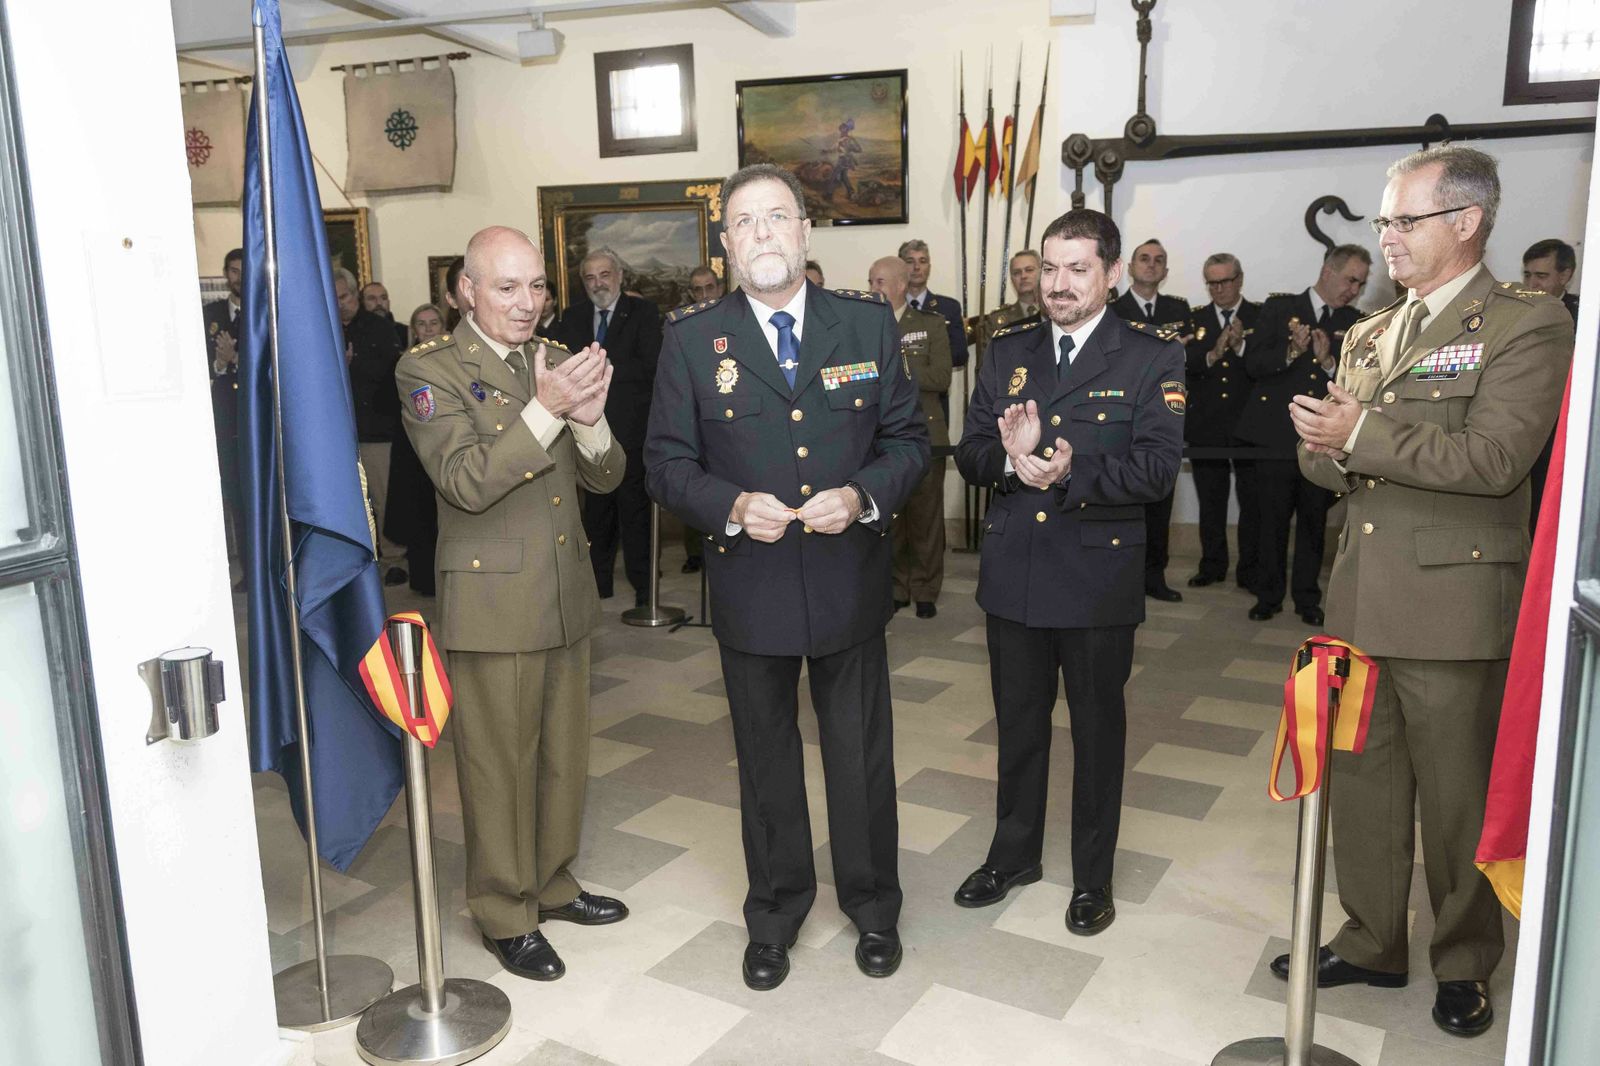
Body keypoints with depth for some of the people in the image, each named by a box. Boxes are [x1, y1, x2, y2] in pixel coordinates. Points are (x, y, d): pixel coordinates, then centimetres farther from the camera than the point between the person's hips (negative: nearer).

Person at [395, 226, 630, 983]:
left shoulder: (554, 360, 9)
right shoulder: (429, 371, -9)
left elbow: (605, 477, 5)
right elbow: (466, 483, -20)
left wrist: (589, 418, -16)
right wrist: (545, 410, -28)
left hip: (566, 597, 6)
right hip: (491, 602, -6)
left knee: (563, 754, 17)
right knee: (500, 764, 6)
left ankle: (552, 883, 36)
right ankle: (505, 914, 24)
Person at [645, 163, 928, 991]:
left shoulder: (870, 324, 0)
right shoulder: (691, 340, -3)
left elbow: (907, 439, 3)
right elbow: (667, 463, -3)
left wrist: (865, 494, -17)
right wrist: (731, 507, -21)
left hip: (849, 579, 1)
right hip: (750, 587, 0)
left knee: (863, 755, 14)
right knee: (766, 760, 16)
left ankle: (873, 907, 38)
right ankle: (775, 914, 38)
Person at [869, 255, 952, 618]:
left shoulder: (931, 323, 2)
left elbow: (941, 378, -9)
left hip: (924, 434, -2)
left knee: (925, 516, 4)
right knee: (888, 516, 5)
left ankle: (925, 591, 14)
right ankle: (897, 587, 18)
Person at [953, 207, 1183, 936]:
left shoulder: (1152, 356, -5)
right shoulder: (1007, 351, 7)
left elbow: (1158, 466, -16)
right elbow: (969, 452, 2)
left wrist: (1073, 474, -29)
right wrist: (1009, 459, -19)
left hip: (1098, 578, -3)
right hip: (1013, 573, 4)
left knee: (1097, 729, 11)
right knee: (1018, 723, 17)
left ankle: (1093, 877, 30)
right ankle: (1014, 854, 37)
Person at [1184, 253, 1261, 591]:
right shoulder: (1195, 320, 8)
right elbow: (1183, 366, -5)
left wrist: (1240, 346, -22)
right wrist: (1213, 354, -21)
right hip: (1205, 426, 2)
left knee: (1253, 501, 2)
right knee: (1210, 501, 10)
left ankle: (1250, 570, 11)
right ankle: (1212, 566, 21)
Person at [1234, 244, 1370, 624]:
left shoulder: (1352, 322, 11)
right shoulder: (1279, 307, 3)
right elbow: (1253, 363, -5)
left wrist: (1329, 363, -14)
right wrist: (1291, 352, -21)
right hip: (1277, 437, -2)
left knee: (1314, 524, 6)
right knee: (1272, 523, 4)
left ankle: (1307, 599, 19)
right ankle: (1268, 596, 17)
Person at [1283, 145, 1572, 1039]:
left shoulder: (1527, 324, -7)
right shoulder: (1368, 336, 15)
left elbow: (1491, 459, -20)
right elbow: (1326, 461, 13)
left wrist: (1360, 437, -16)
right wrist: (1330, 449, -10)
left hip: (1453, 603, -6)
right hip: (1362, 597, 6)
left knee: (1457, 798, 7)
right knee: (1362, 782, 14)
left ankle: (1465, 965, 28)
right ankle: (1371, 943, 31)